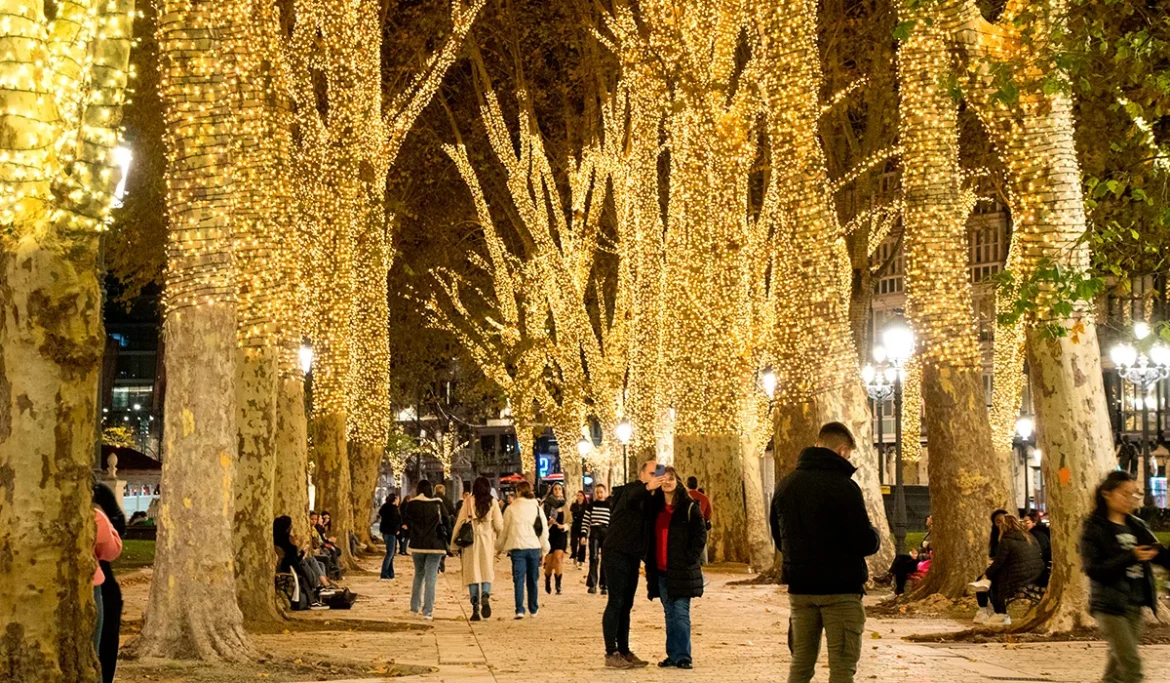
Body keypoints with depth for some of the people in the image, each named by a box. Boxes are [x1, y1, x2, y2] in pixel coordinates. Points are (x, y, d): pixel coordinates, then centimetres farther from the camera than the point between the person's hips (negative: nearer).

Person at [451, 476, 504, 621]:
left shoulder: (468, 502, -2)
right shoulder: (492, 503, -2)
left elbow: (459, 523, -2)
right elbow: (499, 525, -3)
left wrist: (454, 545, 4)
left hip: (470, 540, 0)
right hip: (487, 540, 0)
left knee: (473, 572, 5)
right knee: (487, 571, 9)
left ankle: (475, 608, 1)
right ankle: (485, 597, -19)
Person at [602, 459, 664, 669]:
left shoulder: (648, 498, 15)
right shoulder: (632, 490, -11)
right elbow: (630, 500, -36)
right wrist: (647, 488, -56)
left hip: (632, 556, 9)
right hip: (616, 553, -9)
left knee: (626, 604, 11)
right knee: (616, 602, -9)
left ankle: (624, 651, 16)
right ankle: (611, 654, -9)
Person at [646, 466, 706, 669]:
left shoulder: (690, 507, -3)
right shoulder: (654, 506, 12)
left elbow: (700, 534, -5)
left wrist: (690, 558, -12)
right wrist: (649, 563, 8)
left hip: (682, 569, -5)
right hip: (661, 569, 5)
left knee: (681, 612, -7)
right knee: (669, 613, 10)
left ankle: (682, 656, -4)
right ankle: (673, 655, 14)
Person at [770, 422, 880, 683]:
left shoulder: (785, 485, 7)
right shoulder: (844, 487, -15)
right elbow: (865, 543, -16)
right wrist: (875, 535, 5)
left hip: (799, 588, 6)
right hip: (840, 588, -6)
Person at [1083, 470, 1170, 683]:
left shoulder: (1138, 526, 11)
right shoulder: (1094, 529, -8)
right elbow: (1093, 569, -17)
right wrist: (1130, 557, -24)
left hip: (1135, 605, 6)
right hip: (1110, 604, -6)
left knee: (1119, 664, 14)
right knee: (1131, 664, -13)